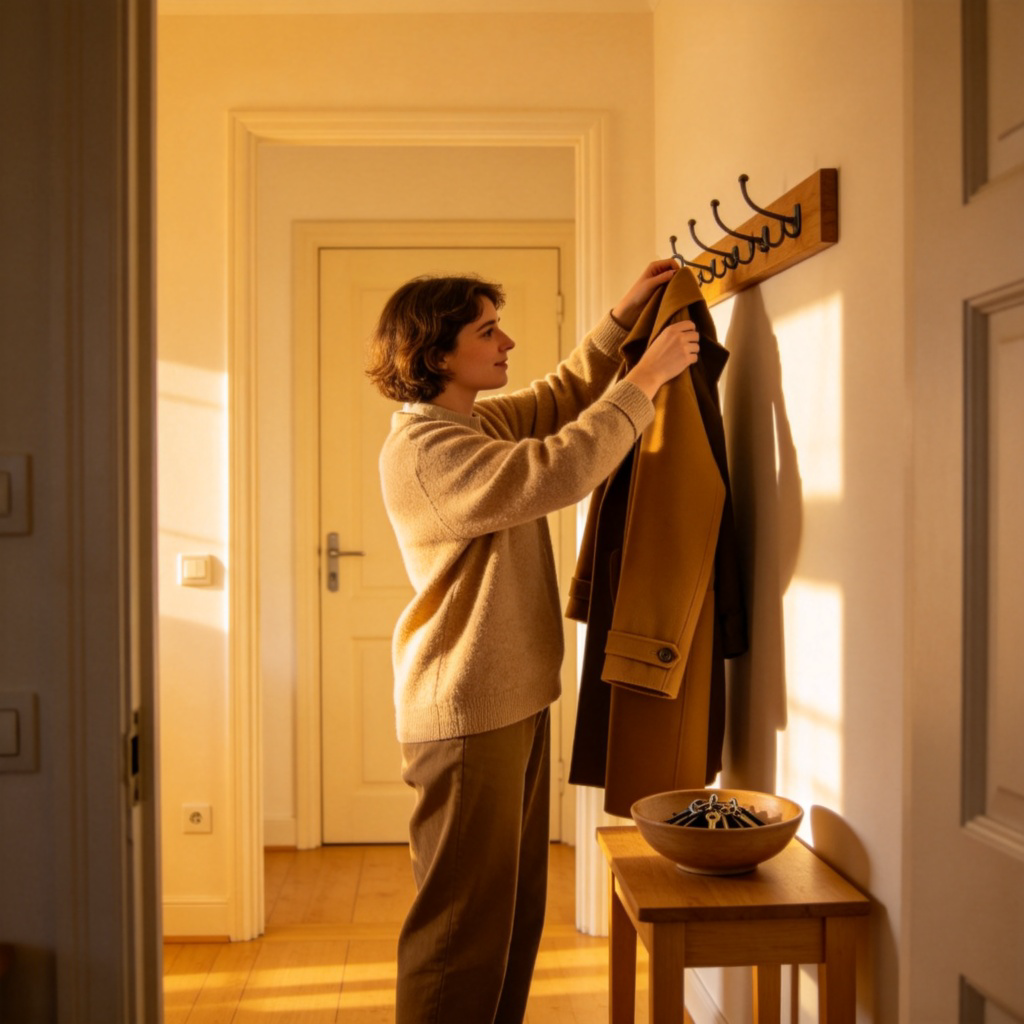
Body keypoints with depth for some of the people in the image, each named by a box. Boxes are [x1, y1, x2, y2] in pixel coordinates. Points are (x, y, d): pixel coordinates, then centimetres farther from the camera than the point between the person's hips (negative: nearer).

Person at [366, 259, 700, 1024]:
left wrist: (622, 318, 11)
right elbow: (555, 472, -30)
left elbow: (562, 397, 25)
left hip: (514, 702, 10)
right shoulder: (423, 447, -19)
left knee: (516, 912, 18)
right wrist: (648, 376, -23)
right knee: (465, 921, 1)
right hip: (466, 713, -10)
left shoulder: (483, 420, 11)